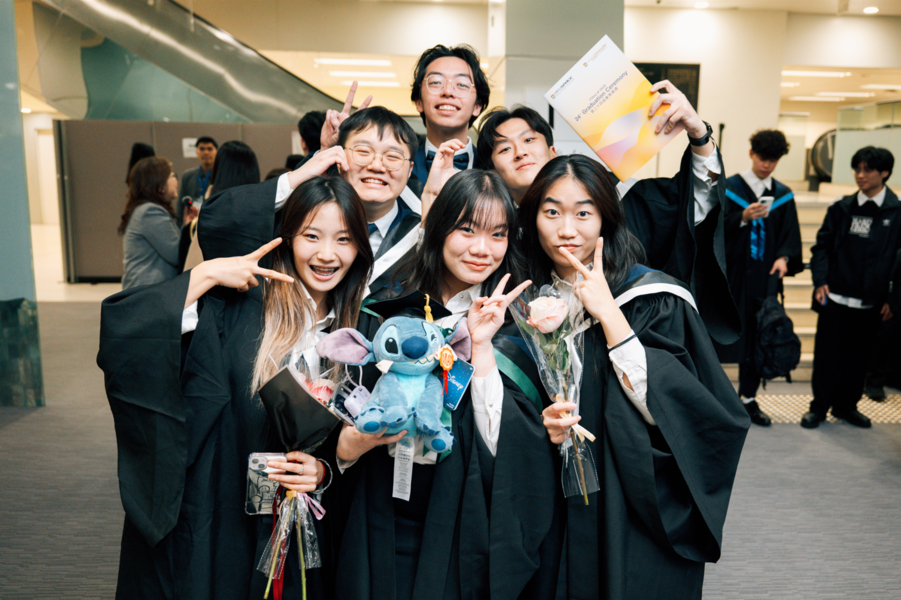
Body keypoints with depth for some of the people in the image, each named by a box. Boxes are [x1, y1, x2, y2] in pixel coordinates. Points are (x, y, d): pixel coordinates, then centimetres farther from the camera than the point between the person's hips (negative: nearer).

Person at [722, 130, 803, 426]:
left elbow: (790, 235, 8)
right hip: (731, 275, -3)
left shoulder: (783, 195, 11)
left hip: (764, 278, 3)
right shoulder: (730, 188, 1)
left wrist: (784, 257, -11)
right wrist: (743, 218, -22)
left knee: (758, 337, 5)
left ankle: (748, 396, 16)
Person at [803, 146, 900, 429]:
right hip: (835, 298, 0)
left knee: (858, 357, 11)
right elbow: (822, 245, 6)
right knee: (827, 354, 4)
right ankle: (820, 406, 17)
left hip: (870, 303, 0)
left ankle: (846, 405, 27)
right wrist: (821, 280, -7)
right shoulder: (842, 209, 3)